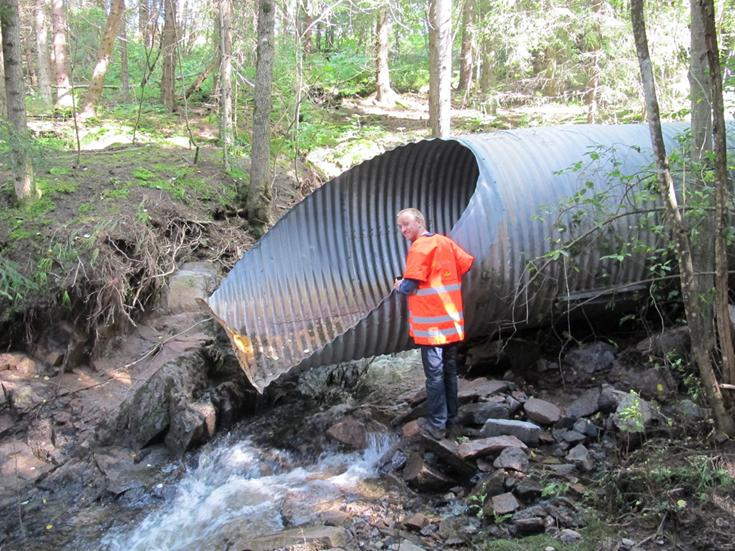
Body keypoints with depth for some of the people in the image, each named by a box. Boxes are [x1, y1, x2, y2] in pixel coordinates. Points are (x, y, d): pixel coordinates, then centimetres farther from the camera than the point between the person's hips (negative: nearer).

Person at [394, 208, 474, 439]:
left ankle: (437, 424, 2)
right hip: (452, 321, 7)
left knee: (434, 374, -2)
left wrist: (399, 286, 6)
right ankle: (451, 417, 25)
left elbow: (409, 286, -17)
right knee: (450, 370, 15)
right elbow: (467, 263, 9)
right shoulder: (445, 241, 9)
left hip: (431, 323, -7)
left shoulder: (419, 247, -13)